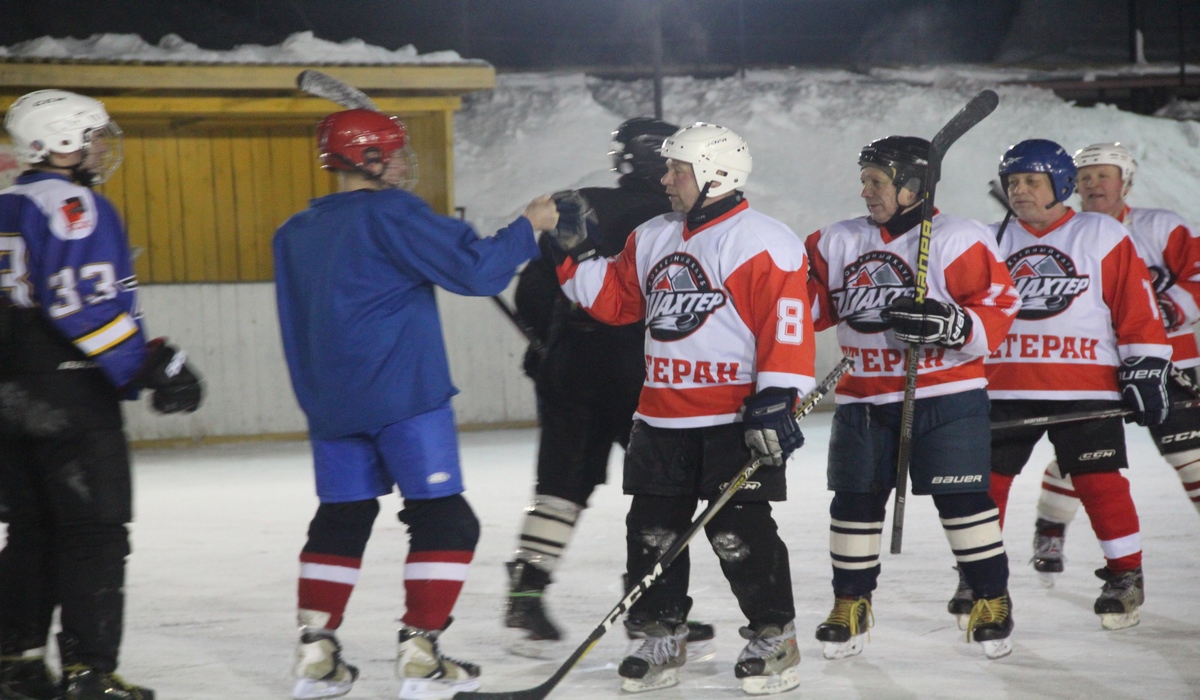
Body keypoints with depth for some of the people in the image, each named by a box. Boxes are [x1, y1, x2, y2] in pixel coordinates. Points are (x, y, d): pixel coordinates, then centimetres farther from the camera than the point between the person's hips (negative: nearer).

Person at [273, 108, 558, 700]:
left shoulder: (295, 234, 13)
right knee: (443, 520, 0)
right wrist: (528, 228, 0)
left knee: (341, 519, 16)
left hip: (330, 404, 7)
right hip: (402, 397, -7)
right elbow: (473, 269, -14)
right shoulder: (389, 213, -9)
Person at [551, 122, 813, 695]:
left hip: (736, 420, -7)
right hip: (662, 417, 7)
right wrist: (578, 254, 6)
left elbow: (786, 325, -17)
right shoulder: (652, 239, 13)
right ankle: (660, 637, 20)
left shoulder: (764, 242, -12)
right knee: (653, 530, 8)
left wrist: (775, 401, -23)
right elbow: (615, 298, 19)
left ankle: (774, 637, 8)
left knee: (740, 534, -7)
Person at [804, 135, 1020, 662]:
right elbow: (810, 304, 12)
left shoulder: (958, 240, -6)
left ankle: (992, 602, 9)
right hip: (862, 400, 5)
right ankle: (850, 604, 20)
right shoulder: (839, 243, 11)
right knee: (855, 500, 7)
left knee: (963, 499, -4)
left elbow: (999, 305, -10)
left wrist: (950, 325, -26)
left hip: (946, 395, -5)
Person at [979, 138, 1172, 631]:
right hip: (1004, 386, 4)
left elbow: (1138, 307, -3)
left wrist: (1145, 369, -8)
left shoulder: (1103, 235, -1)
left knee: (1099, 480, -7)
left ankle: (1125, 574, 5)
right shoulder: (994, 242, 11)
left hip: (1085, 388, -4)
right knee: (986, 478, 3)